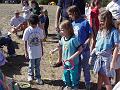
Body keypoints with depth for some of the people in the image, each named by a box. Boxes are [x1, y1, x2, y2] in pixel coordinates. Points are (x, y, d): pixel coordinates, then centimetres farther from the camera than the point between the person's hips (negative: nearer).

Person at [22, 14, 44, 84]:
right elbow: (25, 42, -7)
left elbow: (40, 41, 5)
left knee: (37, 65, 13)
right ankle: (30, 75, 36)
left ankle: (38, 77, 27)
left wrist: (42, 50, 10)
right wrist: (26, 52, -7)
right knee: (31, 65, 11)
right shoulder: (27, 31, -12)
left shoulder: (40, 30, -4)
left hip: (38, 52, 2)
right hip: (31, 52, -2)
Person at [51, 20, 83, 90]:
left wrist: (72, 57, -27)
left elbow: (80, 49, -23)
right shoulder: (63, 38, -2)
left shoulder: (74, 39, -25)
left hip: (73, 63, -7)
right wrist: (54, 50, 8)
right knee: (66, 74, 23)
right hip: (65, 62, 7)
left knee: (73, 76, 10)